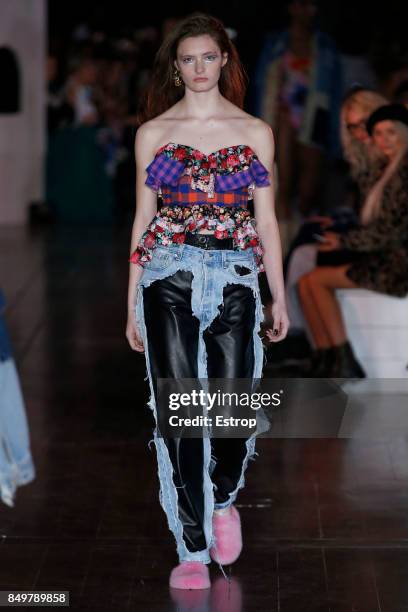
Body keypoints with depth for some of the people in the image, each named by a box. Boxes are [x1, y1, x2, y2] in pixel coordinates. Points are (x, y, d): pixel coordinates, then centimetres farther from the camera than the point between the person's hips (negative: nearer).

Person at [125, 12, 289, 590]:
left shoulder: (256, 133, 9)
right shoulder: (153, 133, 8)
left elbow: (266, 219, 10)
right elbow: (143, 218, 9)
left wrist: (280, 297, 8)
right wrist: (132, 303, 7)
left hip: (235, 278, 1)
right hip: (170, 277, 0)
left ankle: (223, 499, 31)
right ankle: (192, 549, 5)